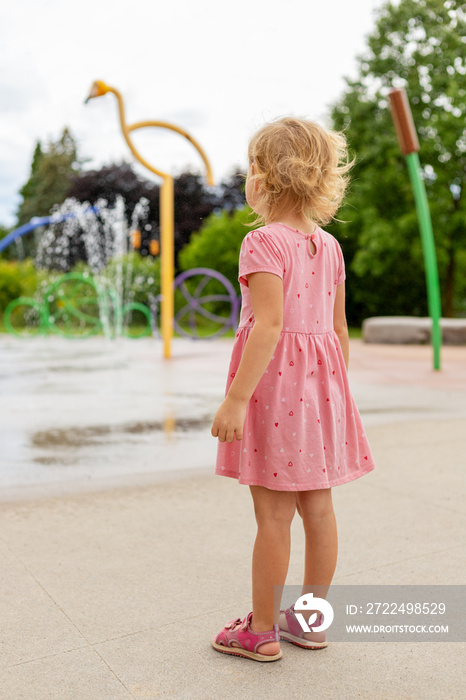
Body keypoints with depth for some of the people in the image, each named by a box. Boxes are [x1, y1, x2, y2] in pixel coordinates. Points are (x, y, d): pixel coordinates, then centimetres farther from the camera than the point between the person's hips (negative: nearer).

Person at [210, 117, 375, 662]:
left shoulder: (264, 241, -11)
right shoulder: (329, 246, 10)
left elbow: (269, 325, -21)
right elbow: (339, 329, 12)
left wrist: (235, 398, -21)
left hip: (274, 380, -7)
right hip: (320, 379, 7)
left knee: (273, 515, 1)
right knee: (318, 507, 13)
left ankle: (262, 631, 15)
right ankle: (311, 619, 28)